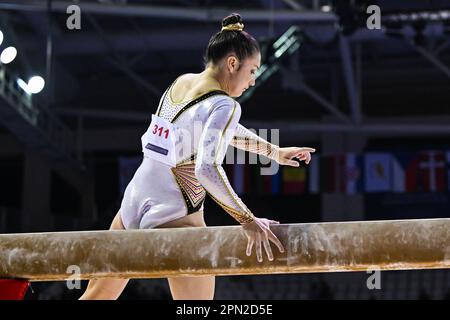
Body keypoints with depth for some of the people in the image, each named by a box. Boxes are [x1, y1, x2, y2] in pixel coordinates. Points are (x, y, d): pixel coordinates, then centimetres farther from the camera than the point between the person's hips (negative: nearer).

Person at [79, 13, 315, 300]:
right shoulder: (224, 106, -15)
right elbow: (207, 169, -29)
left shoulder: (180, 83, 10)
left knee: (98, 293, 19)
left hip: (134, 200, 8)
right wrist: (248, 220, -27)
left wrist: (275, 152, 30)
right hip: (175, 217, -8)